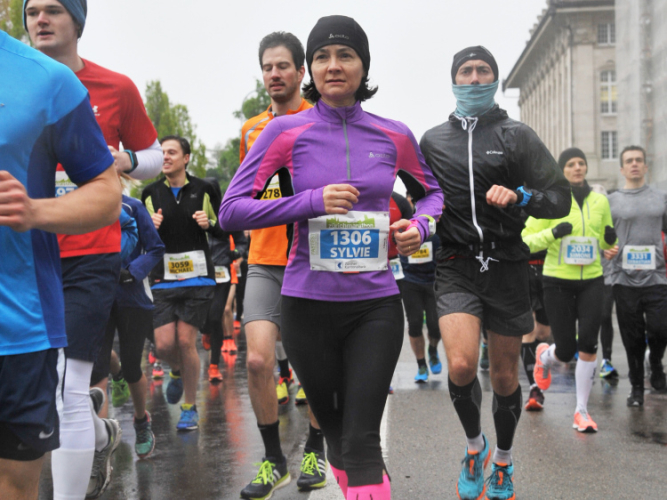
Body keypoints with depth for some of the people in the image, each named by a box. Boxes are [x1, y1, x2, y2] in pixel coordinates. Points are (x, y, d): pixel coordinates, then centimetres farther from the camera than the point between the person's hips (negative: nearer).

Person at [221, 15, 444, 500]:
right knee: (334, 428, 15)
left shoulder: (395, 136, 3)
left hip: (375, 303, 0)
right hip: (308, 303, 0)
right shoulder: (286, 131, -3)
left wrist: (421, 224, -3)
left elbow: (433, 192, 20)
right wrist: (311, 201, -18)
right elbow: (231, 211, -7)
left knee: (361, 439, -8)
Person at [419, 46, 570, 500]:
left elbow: (561, 199, -1)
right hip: (457, 266, 0)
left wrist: (519, 196, -18)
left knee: (505, 374, 8)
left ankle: (503, 462, 33)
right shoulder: (433, 140, 9)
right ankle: (474, 444, 10)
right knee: (461, 365, -20)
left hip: (507, 267, 0)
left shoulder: (516, 135, 4)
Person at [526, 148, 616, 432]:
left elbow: (607, 246, 19)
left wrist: (610, 239, -5)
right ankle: (543, 357, 39)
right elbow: (527, 241, -4)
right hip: (558, 282, -2)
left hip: (591, 281, 3)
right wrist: (552, 233, -21)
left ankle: (581, 411, 3)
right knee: (566, 350, 0)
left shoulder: (600, 201, 7)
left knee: (588, 344, -11)